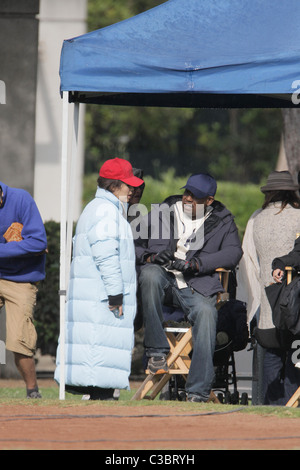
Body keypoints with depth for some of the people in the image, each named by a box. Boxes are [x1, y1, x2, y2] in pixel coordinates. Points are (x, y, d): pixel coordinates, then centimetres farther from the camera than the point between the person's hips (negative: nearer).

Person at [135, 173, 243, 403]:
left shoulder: (222, 221, 11)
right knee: (150, 274, -36)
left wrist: (195, 264, -16)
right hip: (163, 282, 1)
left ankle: (198, 393, -34)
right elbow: (134, 245, 14)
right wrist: (151, 257, -10)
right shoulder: (162, 213, 14)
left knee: (206, 312, -33)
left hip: (197, 287, -1)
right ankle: (157, 350, -28)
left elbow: (233, 252, -5)